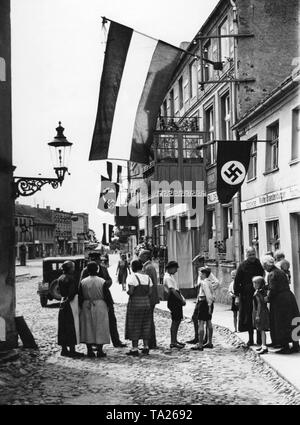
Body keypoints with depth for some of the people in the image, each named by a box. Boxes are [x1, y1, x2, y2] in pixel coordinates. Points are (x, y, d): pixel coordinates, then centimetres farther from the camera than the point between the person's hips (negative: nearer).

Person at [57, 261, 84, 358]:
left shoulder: (60, 278, 8)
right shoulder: (71, 278, -17)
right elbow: (72, 293, -19)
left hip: (63, 303, 8)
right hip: (71, 303, -8)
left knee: (64, 327, 12)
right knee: (72, 327, -2)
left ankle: (64, 349, 18)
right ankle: (72, 350, 1)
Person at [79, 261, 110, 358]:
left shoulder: (83, 282, -4)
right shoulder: (102, 281, -9)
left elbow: (80, 297, 1)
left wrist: (81, 307, 13)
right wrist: (108, 308, 6)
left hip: (86, 307, 2)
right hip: (100, 306, -2)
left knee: (88, 329, 9)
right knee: (100, 328, 5)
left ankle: (89, 350, 10)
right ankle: (100, 350, 4)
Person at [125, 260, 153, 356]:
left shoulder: (132, 277, -12)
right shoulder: (147, 277, 7)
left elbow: (130, 292, -17)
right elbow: (150, 292, 4)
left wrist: (127, 292, 3)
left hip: (135, 304, -6)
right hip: (146, 303, 6)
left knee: (134, 326, 1)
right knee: (145, 325, 13)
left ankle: (135, 349, 1)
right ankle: (146, 347, 15)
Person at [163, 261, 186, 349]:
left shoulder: (171, 276, 17)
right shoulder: (167, 277, -15)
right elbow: (173, 290, -20)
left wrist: (182, 298, 9)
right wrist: (182, 299, -16)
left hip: (177, 300, 10)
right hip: (173, 300, -10)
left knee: (178, 320, 15)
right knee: (175, 321, -7)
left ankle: (175, 340, 23)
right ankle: (173, 342, -3)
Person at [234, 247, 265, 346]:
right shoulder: (242, 266, -1)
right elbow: (237, 281, 0)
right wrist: (237, 296, -2)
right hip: (246, 295, -1)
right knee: (248, 317, 4)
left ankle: (259, 338, 10)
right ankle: (250, 339, 8)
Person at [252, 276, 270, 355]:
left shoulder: (258, 293, -18)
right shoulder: (263, 291, 11)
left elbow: (260, 304, -21)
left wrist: (258, 315, -19)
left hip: (260, 313, -10)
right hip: (264, 312, 10)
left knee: (262, 330, -8)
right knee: (261, 330, 16)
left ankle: (264, 347, -9)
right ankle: (263, 345, 24)